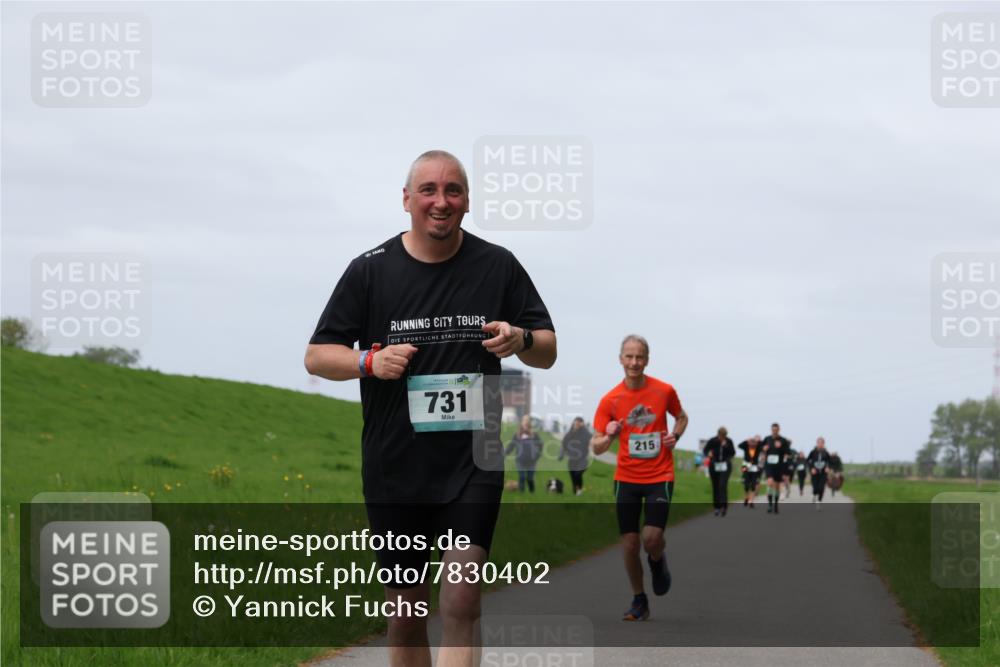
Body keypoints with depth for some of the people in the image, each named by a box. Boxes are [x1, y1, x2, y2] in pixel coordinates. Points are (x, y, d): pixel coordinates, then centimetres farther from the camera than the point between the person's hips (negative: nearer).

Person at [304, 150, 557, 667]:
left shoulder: (497, 266, 4)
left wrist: (521, 340, -14)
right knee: (406, 607, 9)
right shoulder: (371, 270, 2)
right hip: (394, 466, 1)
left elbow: (548, 352, 10)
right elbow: (316, 356, 5)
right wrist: (370, 361, -15)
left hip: (473, 463, -1)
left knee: (461, 603, -13)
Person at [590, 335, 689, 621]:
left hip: (660, 477, -1)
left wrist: (674, 436, -4)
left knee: (651, 538, -17)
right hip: (626, 478, 1)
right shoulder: (610, 400, -4)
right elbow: (596, 447, -3)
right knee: (630, 543, 0)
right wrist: (609, 436, -25)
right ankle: (639, 601, 19)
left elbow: (681, 417, 17)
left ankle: (657, 561, 20)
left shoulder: (664, 391, -4)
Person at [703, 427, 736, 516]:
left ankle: (724, 506, -16)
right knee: (715, 486, 3)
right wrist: (708, 454, -22)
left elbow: (733, 453, -6)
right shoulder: (712, 441, -6)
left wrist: (726, 446, -20)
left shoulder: (728, 442, -4)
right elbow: (705, 449, 0)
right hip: (714, 465, 1)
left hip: (725, 466, -1)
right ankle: (717, 507, 12)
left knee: (723, 485, -16)